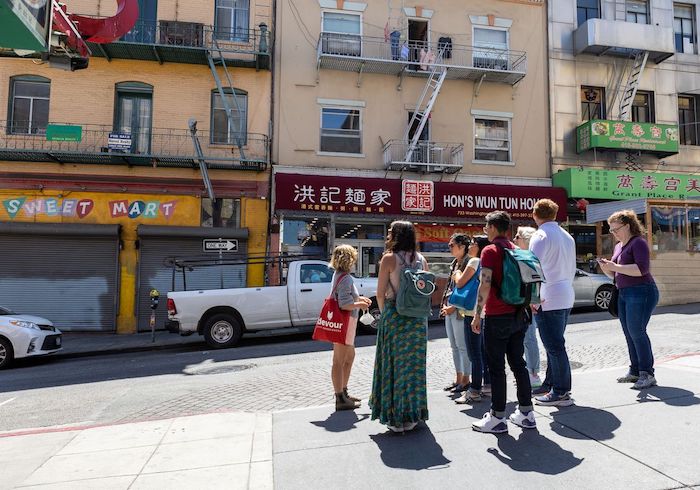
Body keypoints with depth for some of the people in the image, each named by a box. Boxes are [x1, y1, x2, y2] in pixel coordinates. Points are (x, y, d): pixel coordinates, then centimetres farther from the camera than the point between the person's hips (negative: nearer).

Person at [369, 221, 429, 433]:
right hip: (418, 318, 5)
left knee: (394, 365, 6)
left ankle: (396, 417, 12)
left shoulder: (389, 258, -9)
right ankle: (413, 415, 24)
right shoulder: (421, 259, 5)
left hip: (394, 316, -4)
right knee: (414, 364, 13)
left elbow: (380, 294, -8)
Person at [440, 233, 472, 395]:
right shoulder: (454, 263, 16)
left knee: (463, 346, -1)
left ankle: (465, 380, 10)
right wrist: (445, 305, 9)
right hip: (449, 309, 9)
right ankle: (458, 379, 23)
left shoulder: (468, 262, -12)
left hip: (460, 310, -9)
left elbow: (461, 284, -23)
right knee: (454, 346, 14)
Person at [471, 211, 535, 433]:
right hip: (518, 315, 8)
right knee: (518, 363, 14)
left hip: (497, 317, -7)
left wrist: (477, 315, -12)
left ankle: (498, 417, 7)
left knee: (496, 367, 0)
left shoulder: (490, 251, -11)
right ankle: (526, 413, 21)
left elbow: (485, 285, -18)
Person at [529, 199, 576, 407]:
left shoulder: (540, 235, -10)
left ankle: (561, 392, 2)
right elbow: (572, 268, 21)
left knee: (554, 345, -4)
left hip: (548, 299, -9)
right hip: (566, 296, 9)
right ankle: (550, 383, 27)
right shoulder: (567, 236, 16)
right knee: (555, 343, 17)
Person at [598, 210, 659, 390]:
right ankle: (635, 371, 15)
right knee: (629, 334, 8)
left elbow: (642, 269, -21)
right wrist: (606, 268, 2)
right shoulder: (618, 246, 18)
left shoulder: (638, 243, -8)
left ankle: (647, 374, -3)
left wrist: (615, 266, -21)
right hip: (624, 294, 8)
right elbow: (615, 275, 22)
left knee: (637, 332, -10)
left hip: (641, 292, -8)